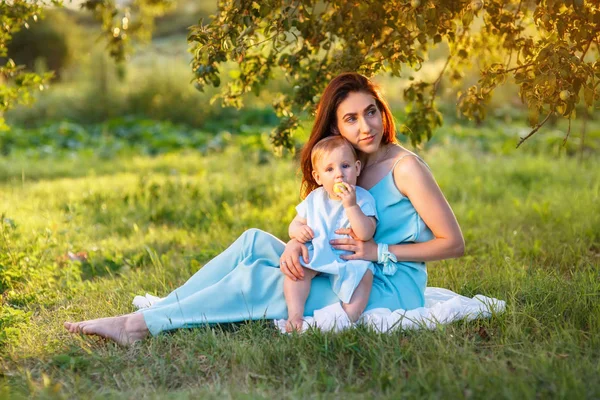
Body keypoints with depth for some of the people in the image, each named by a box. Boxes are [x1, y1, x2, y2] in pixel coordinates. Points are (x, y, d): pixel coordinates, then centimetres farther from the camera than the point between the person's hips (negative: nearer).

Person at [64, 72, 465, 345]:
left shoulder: (405, 167, -12)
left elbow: (453, 243, -13)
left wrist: (378, 251, -18)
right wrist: (297, 243, -16)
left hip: (391, 290, -7)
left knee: (255, 280, -17)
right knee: (254, 241, -6)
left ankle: (142, 325, -12)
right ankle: (149, 317, -10)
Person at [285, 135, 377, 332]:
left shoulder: (363, 199, -7)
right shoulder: (314, 199, 6)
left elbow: (365, 234, -20)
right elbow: (295, 223, 12)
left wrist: (351, 205, -28)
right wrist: (297, 230, -13)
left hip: (351, 258, -3)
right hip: (317, 255, 3)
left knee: (364, 273, -32)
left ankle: (350, 318, -32)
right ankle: (295, 314, -25)